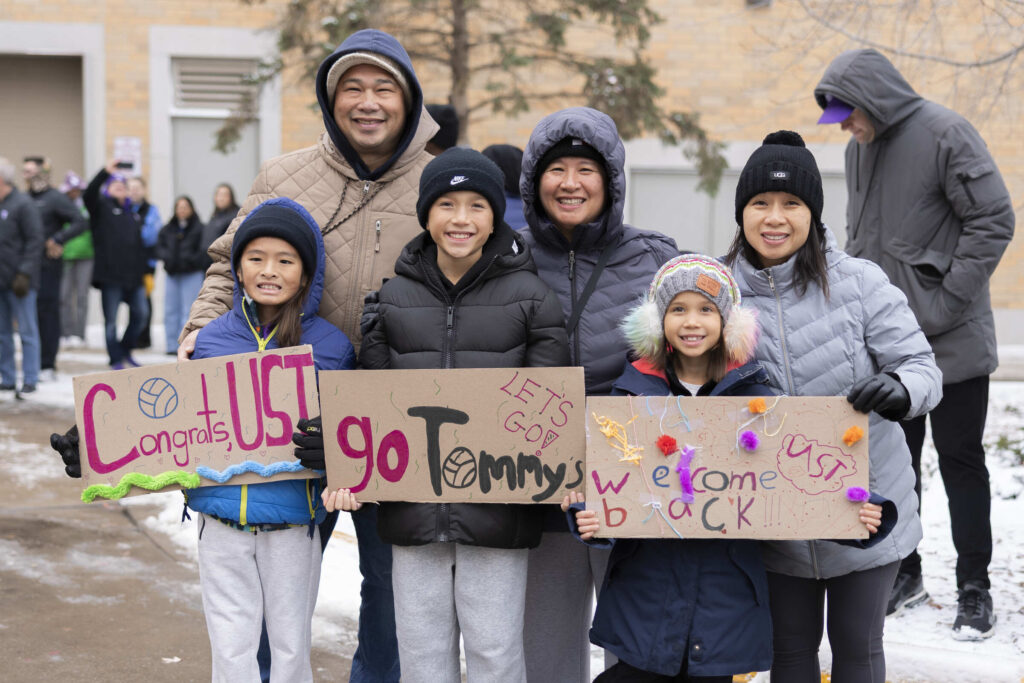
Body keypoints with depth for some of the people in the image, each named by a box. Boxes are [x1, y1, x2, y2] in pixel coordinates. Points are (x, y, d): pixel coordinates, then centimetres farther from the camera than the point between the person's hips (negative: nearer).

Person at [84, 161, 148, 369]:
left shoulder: (133, 213, 19)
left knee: (141, 313, 3)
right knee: (111, 319, 0)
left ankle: (125, 350, 21)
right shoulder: (102, 207, 4)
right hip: (110, 275, -5)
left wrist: (144, 271, 16)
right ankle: (116, 359, 9)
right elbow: (89, 195, -18)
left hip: (133, 275, 5)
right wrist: (106, 172, -26)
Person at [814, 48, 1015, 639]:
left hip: (952, 341, -7)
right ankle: (904, 574, 26)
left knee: (960, 458, 2)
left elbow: (994, 220, -16)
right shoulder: (859, 149, 10)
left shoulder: (945, 134, -13)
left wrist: (944, 302, -18)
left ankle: (974, 589, 12)